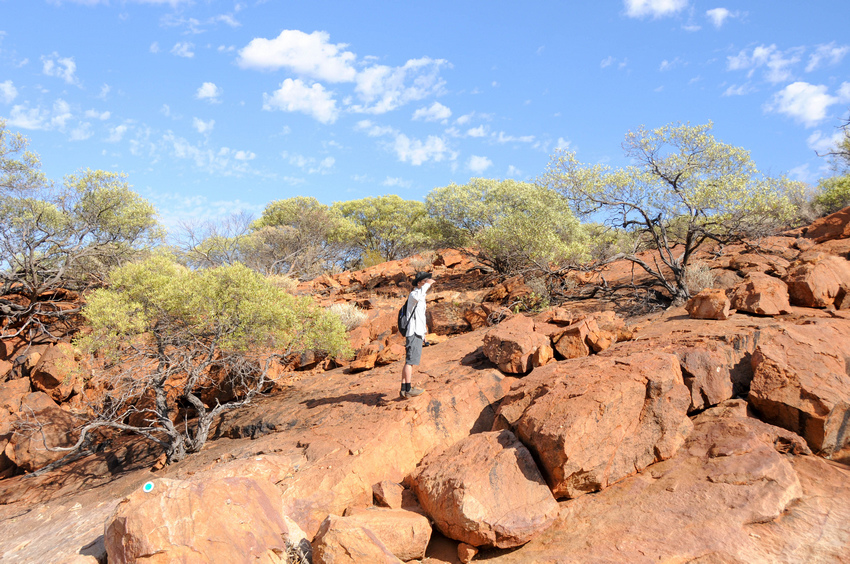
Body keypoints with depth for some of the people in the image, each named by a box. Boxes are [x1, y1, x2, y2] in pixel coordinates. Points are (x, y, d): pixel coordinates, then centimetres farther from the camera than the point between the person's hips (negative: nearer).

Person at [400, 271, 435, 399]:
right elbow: (418, 297, -36)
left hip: (417, 333, 10)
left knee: (409, 361, 8)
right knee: (410, 361, -10)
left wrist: (423, 334, 31)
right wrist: (428, 284, -27)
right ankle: (408, 389, -10)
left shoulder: (420, 297, 24)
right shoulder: (413, 294, -8)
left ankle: (404, 389, 10)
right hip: (413, 333, -10)